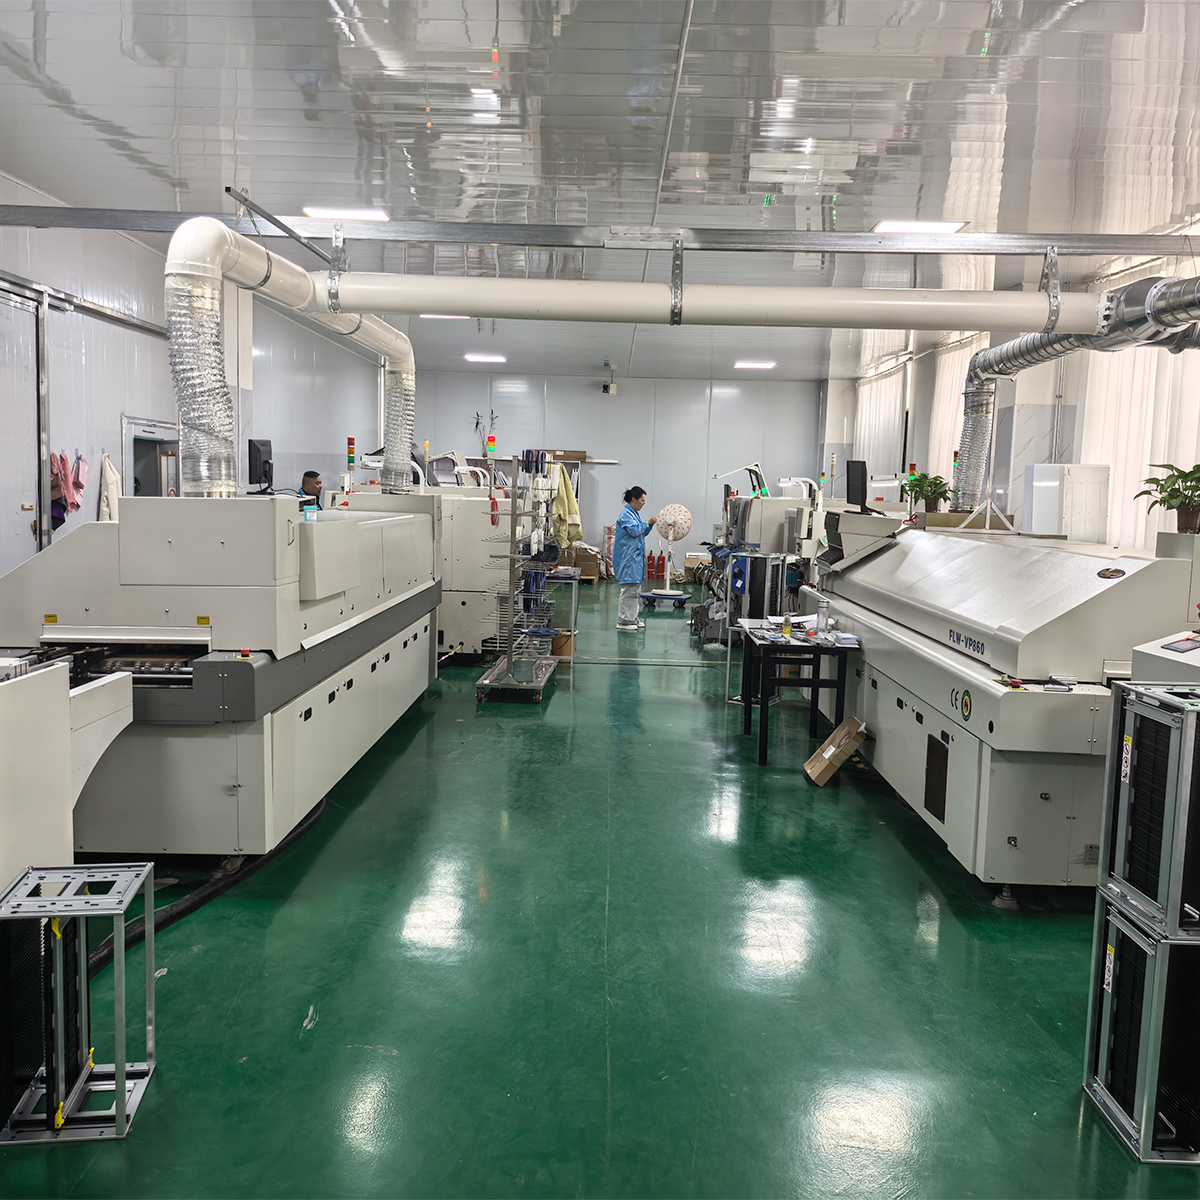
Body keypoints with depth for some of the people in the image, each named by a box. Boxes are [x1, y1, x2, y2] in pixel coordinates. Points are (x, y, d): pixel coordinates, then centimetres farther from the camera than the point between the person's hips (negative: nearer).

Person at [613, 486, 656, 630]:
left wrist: (650, 525, 7)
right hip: (628, 557, -10)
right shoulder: (626, 514, -13)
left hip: (636, 557, 11)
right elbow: (634, 531, -23)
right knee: (629, 588, -10)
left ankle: (632, 618, 20)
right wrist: (647, 523, -13)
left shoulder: (635, 513, 17)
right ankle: (623, 620, -6)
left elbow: (642, 533, 23)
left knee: (635, 588, 13)